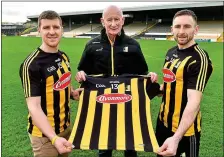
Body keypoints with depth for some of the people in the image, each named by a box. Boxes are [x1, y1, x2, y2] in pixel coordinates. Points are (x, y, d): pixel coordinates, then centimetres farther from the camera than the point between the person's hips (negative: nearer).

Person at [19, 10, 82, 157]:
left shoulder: (64, 57, 2)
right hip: (44, 134, -7)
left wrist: (73, 92, -5)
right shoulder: (31, 64, -21)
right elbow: (34, 106, -24)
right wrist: (54, 138, -33)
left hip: (66, 127, 7)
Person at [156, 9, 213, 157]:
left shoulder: (199, 59, -21)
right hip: (164, 121, 7)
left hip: (185, 129, -7)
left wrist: (176, 137, -42)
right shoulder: (171, 52, 3)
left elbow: (194, 101, -32)